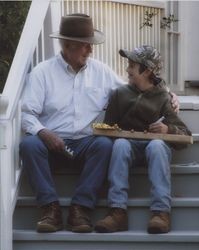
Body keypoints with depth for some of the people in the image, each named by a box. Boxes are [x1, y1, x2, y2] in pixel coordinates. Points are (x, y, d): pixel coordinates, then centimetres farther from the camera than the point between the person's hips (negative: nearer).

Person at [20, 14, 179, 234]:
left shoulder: (100, 71, 11)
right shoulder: (42, 72, 1)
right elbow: (27, 114, -3)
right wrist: (42, 132, -24)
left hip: (85, 142, 2)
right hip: (51, 140, -2)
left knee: (105, 144, -31)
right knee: (29, 143, -33)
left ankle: (81, 208, -31)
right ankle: (51, 207, -31)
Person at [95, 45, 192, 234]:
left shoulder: (163, 98, 7)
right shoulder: (120, 94, 15)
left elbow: (185, 136, 1)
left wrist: (168, 130, -20)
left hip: (155, 147, -1)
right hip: (128, 146, 2)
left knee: (156, 144, -35)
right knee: (120, 143, -32)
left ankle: (161, 212, -45)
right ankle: (118, 212, -43)